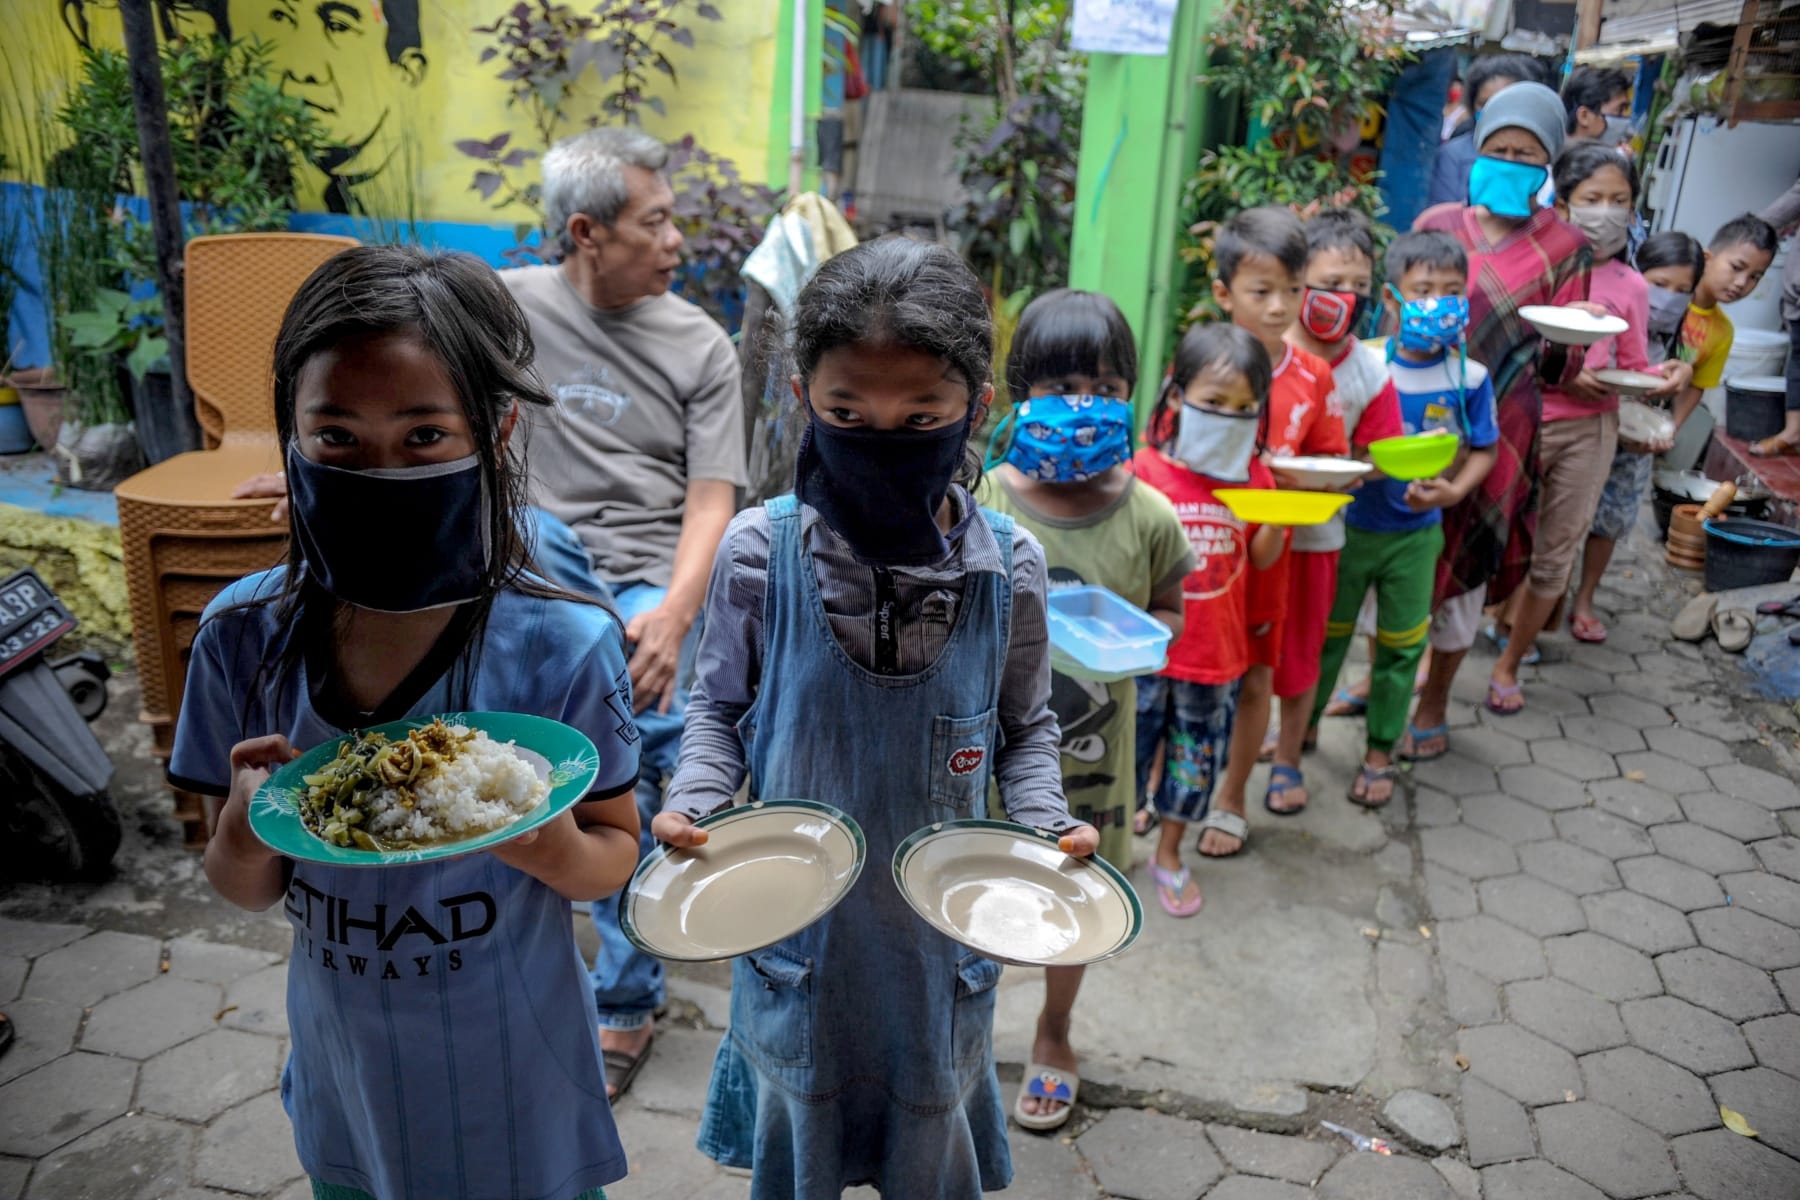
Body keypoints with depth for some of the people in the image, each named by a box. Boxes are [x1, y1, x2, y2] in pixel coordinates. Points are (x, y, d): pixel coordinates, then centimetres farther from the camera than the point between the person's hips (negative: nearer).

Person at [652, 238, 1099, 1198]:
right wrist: (695, 801, -17)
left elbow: (1025, 724, 2)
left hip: (941, 928, 1)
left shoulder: (1008, 567, -14)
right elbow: (720, 705, 0)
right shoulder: (760, 553, -17)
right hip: (796, 925, 0)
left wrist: (1047, 822, -14)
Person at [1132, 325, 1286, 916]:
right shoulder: (1147, 470, -14)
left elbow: (1262, 558, 4)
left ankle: (1169, 854, 39)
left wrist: (1278, 518, -13)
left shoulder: (1255, 476, -2)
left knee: (1196, 757, 18)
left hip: (1218, 651, 4)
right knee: (1128, 748, 9)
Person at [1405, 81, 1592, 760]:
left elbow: (1558, 365, 1)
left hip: (1494, 427, -1)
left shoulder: (1562, 247, 1)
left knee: (1462, 559, 7)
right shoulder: (1437, 224, 4)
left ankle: (1433, 707, 25)